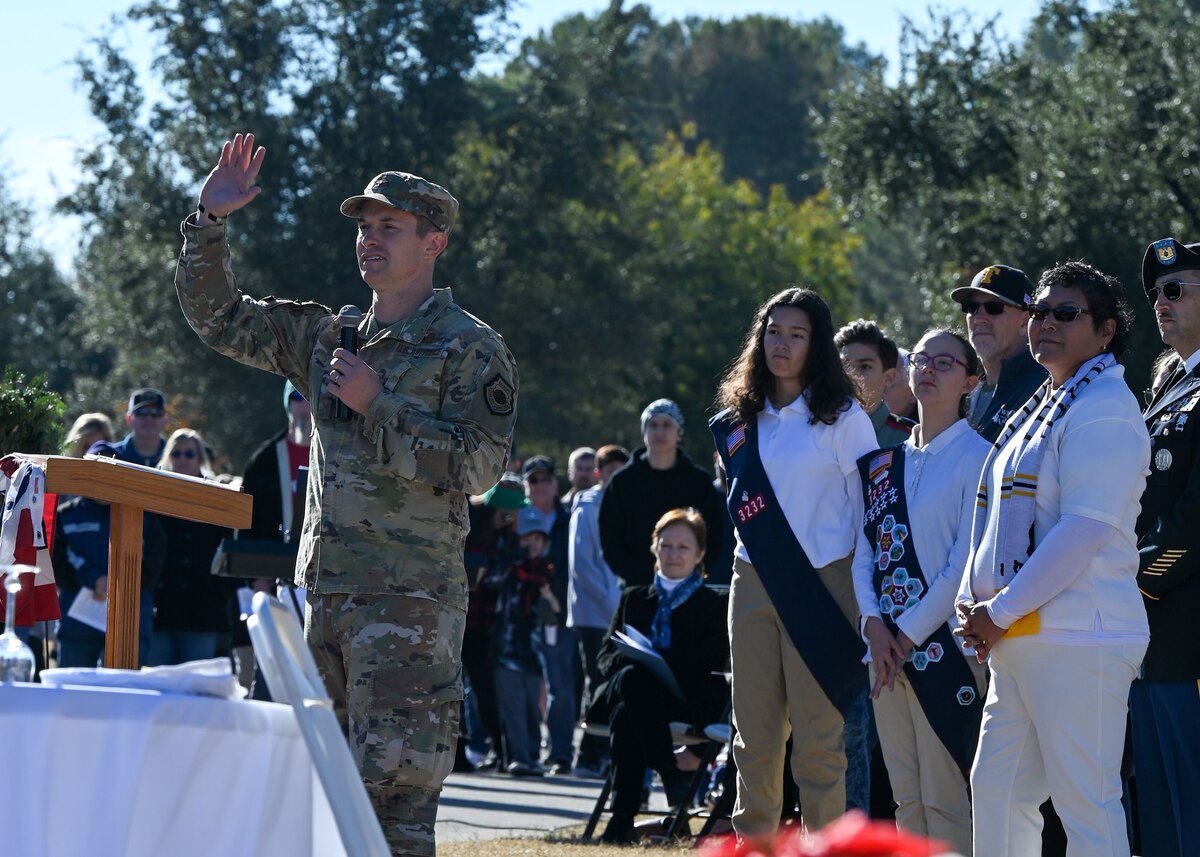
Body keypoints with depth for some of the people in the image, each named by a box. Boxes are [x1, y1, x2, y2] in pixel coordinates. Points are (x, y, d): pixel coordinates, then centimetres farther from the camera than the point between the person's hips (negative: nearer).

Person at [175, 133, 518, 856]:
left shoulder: (471, 349, -2)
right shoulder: (329, 338, 16)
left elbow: (478, 466, -13)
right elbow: (219, 317, 19)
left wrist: (377, 406, -14)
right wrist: (211, 222, 7)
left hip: (411, 599, -7)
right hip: (324, 593, 7)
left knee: (395, 794, -12)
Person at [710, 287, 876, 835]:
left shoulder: (841, 418, -1)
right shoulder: (739, 424, 13)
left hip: (821, 586, -5)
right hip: (753, 587, 5)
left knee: (817, 742, -7)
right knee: (754, 738, 5)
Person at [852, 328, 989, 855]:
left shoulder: (976, 457, -4)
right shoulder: (883, 463, 15)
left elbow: (966, 563, -10)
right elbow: (864, 550, 12)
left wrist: (909, 633, -12)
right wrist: (874, 625, -4)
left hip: (943, 645, -6)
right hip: (887, 647, 6)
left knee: (944, 801, -7)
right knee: (905, 797, 9)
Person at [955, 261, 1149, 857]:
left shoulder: (1104, 407, -10)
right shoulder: (1039, 408, 19)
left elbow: (1087, 530, -19)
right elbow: (998, 517, 23)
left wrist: (1000, 613, -15)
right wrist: (972, 601, 7)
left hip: (1078, 638, -10)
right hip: (1017, 641, 10)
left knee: (1087, 802, -8)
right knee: (995, 787, 11)